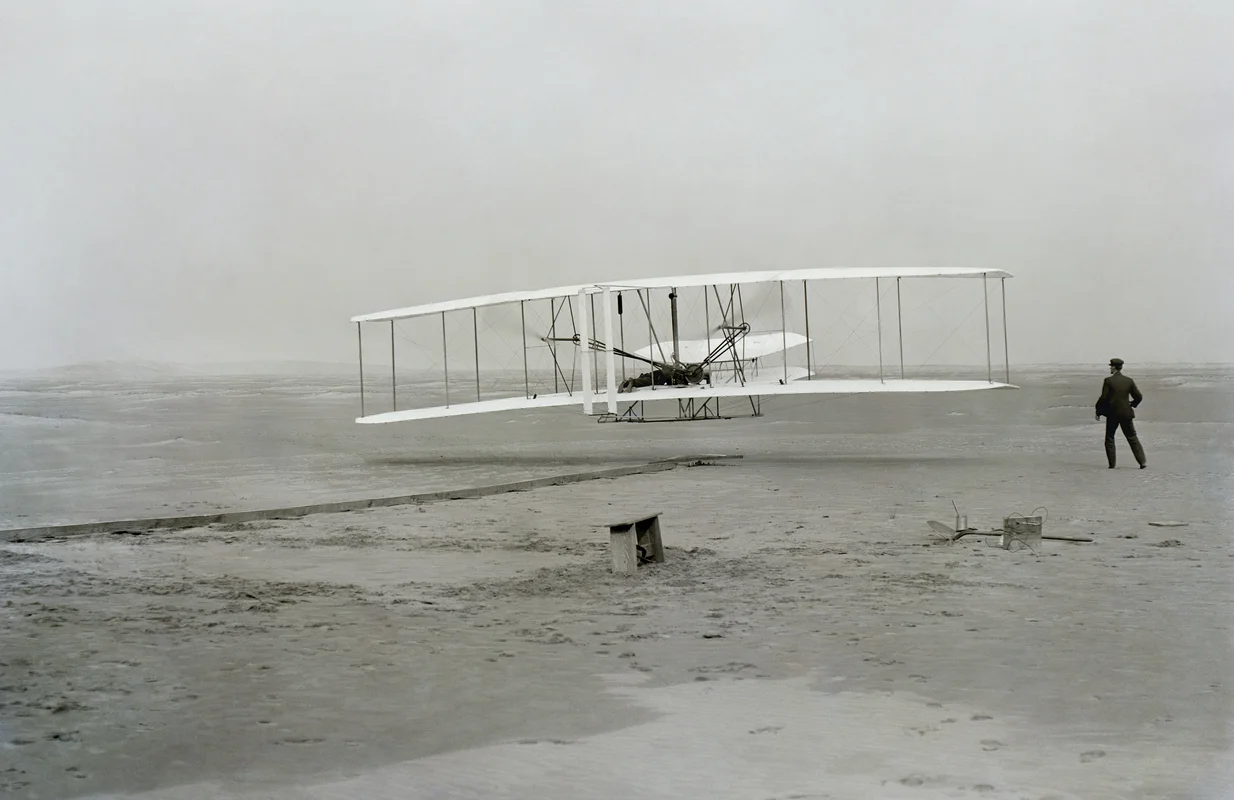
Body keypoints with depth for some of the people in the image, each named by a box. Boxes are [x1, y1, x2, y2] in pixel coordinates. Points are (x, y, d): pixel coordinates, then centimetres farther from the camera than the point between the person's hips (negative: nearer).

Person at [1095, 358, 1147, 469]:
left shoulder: (1108, 381, -10)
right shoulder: (1129, 381, 1)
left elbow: (1103, 398, -12)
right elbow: (1139, 396, 4)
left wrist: (1098, 411, -1)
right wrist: (1132, 404, 23)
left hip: (1112, 413, -3)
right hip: (1126, 413, 3)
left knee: (1109, 439, 10)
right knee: (1132, 438, 9)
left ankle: (1112, 463, 7)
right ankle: (1142, 461, 1)